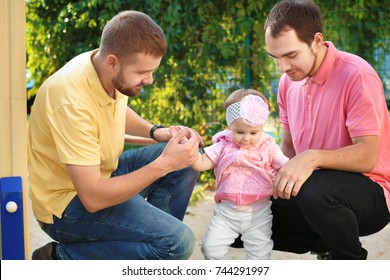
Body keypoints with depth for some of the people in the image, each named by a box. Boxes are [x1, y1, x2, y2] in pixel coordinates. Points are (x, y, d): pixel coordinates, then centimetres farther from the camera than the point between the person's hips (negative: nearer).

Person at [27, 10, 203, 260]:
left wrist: (156, 132, -1)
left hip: (99, 174, 9)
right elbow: (93, 198, -32)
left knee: (189, 158, 4)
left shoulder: (113, 73, -7)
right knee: (177, 242, -22)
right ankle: (62, 257, -8)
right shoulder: (72, 101, -33)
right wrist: (163, 165, -31)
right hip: (69, 201, -9)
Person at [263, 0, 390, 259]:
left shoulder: (357, 76, -18)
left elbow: (367, 156, -24)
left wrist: (313, 158, -40)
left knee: (314, 191, -40)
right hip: (311, 188, 8)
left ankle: (352, 261, -10)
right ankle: (326, 246, 13)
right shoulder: (288, 82, 5)